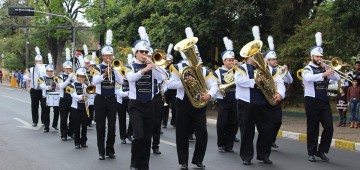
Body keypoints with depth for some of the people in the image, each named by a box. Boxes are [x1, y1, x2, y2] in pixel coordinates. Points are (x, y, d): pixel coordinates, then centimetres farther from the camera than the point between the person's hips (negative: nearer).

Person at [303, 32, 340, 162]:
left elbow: (337, 78, 3)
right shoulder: (307, 69, -4)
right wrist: (324, 74, -36)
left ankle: (321, 151, 11)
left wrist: (327, 68, -8)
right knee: (313, 128, 2)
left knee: (329, 127, -2)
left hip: (324, 101, 5)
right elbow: (309, 78, -28)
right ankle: (311, 153, 12)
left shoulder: (323, 68, 12)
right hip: (312, 101, -5)